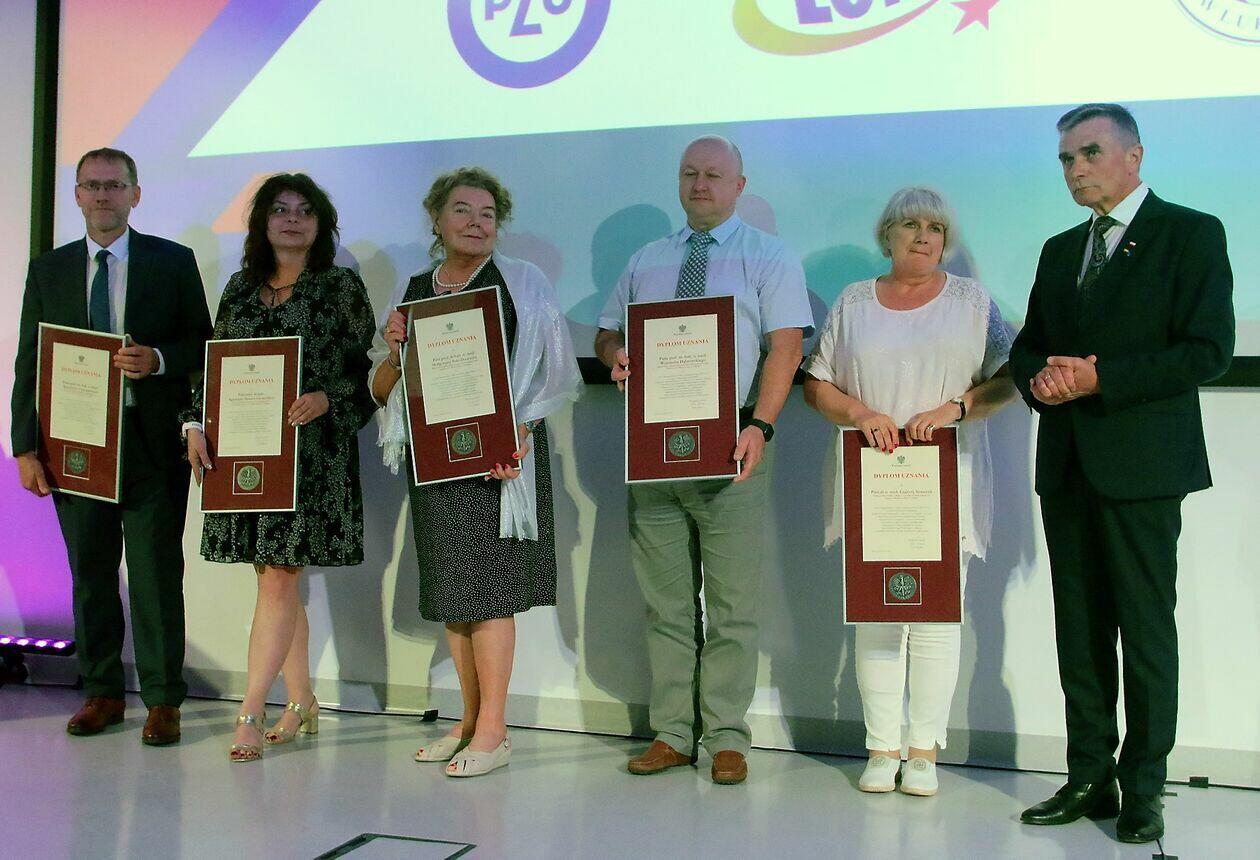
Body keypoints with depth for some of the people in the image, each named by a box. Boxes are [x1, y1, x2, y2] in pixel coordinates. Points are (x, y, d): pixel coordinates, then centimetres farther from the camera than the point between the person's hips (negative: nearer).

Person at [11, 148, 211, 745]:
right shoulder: (48, 269, 12)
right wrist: (26, 448, 1)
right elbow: (29, 362, 9)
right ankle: (101, 692, 23)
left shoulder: (174, 262, 5)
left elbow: (202, 343, 5)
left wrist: (159, 359, -16)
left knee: (157, 573, -1)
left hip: (152, 442, -3)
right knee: (90, 574, 10)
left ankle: (162, 700, 8)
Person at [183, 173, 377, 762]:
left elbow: (367, 370, -1)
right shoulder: (241, 288, 15)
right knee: (278, 580, 8)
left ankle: (250, 713, -4)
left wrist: (326, 400, -18)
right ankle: (301, 704, 19)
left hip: (312, 453, -5)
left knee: (278, 577, -9)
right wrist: (195, 425, 2)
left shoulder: (342, 287, 2)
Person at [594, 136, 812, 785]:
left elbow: (785, 346, -7)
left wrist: (760, 425, -21)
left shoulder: (767, 257, 5)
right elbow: (606, 334, 23)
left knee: (732, 603, -1)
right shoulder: (645, 262, 20)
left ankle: (727, 738, 9)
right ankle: (671, 733, 16)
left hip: (730, 444, -4)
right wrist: (616, 355, -3)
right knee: (665, 601, 7)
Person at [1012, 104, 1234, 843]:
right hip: (1067, 464, 6)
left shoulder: (1190, 234, -2)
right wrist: (1041, 380, -3)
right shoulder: (1061, 251, 18)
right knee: (1080, 629, 8)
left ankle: (1143, 789, 10)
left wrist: (1098, 378, -16)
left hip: (1141, 464, -6)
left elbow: (1209, 350, -11)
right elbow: (1029, 346, 20)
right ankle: (1090, 779, 17)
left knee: (1146, 629, -1)